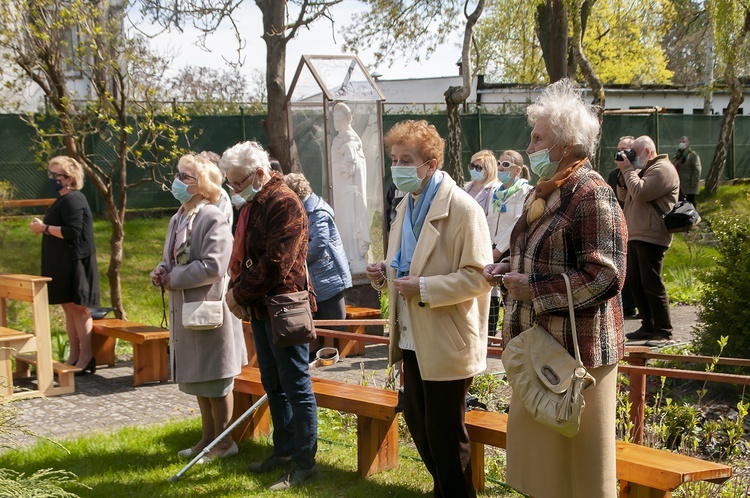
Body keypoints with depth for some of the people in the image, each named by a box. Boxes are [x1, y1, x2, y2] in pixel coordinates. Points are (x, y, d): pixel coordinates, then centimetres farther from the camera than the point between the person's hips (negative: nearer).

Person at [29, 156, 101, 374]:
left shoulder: (73, 200, -15)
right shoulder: (64, 199, 17)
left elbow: (72, 232, -24)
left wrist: (44, 227, -17)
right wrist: (43, 227, 11)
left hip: (74, 263, -10)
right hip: (62, 264, 10)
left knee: (77, 307, -7)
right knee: (68, 307, 11)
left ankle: (86, 357, -3)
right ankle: (74, 356, 17)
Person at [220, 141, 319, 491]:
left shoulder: (284, 203, -16)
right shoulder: (252, 204, 14)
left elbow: (276, 263, -22)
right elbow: (242, 255, 17)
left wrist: (240, 293, -14)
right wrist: (236, 290, 0)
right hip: (260, 308, 10)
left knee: (295, 384, -3)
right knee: (273, 383, 16)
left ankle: (304, 461, 4)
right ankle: (284, 450, 28)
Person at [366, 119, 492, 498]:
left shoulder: (462, 208, -16)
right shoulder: (406, 206, 10)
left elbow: (478, 277, -20)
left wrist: (424, 288, -25)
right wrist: (385, 271, 1)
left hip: (446, 344, -8)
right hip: (412, 339, 9)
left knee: (445, 437, 2)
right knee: (418, 424, 19)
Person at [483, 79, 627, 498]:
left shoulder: (592, 196, -17)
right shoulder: (545, 193, 12)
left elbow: (605, 276, -25)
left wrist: (533, 290, -20)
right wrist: (505, 272, 5)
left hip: (576, 350, -9)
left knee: (578, 460, 4)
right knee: (540, 454, 17)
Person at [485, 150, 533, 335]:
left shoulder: (525, 191, -7)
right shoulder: (496, 192, 15)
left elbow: (518, 223, -14)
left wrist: (499, 250, -14)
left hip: (512, 249, -7)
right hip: (494, 250, 7)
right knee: (490, 294, 7)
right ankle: (489, 335, 16)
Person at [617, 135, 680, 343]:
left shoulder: (662, 169, -10)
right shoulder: (644, 170, 22)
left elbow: (639, 193, -21)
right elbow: (623, 195, 20)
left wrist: (628, 169, -11)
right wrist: (623, 172, 7)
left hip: (651, 237, -10)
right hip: (635, 236, 10)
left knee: (651, 284, -9)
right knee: (635, 282, 12)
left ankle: (663, 331, -4)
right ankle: (648, 326, 20)